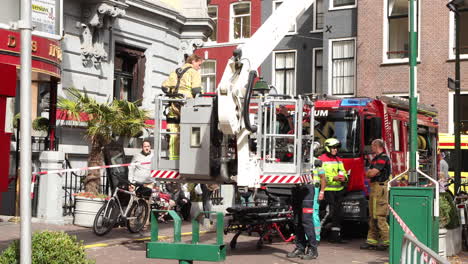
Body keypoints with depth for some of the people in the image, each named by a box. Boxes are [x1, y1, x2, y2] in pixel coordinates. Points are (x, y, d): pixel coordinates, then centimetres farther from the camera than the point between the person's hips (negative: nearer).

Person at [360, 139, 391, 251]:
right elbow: (369, 173, 17)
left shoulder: (383, 158, -12)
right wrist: (370, 173, -4)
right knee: (372, 216, 11)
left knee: (379, 216, -11)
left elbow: (372, 173, -19)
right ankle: (372, 240, 15)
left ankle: (386, 240, -7)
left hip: (380, 188, -10)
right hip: (374, 188, 10)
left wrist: (368, 173, 2)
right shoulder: (376, 158, 20)